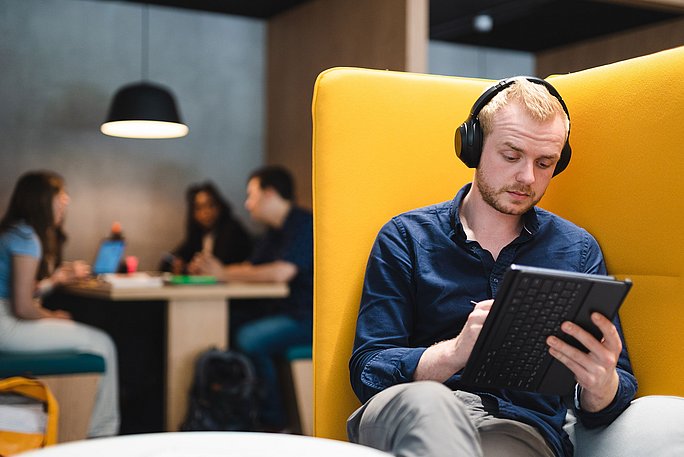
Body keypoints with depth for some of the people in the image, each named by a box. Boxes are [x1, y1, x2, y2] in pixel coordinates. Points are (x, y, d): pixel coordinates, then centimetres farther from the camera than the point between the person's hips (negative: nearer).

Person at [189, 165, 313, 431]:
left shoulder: (303, 224, -13)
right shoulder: (277, 230, 17)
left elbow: (281, 272, -26)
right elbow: (251, 268, 20)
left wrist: (224, 274, -18)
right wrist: (209, 270, 5)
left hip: (309, 318, -9)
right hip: (290, 313, 9)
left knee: (249, 339, -26)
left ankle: (274, 423, -13)